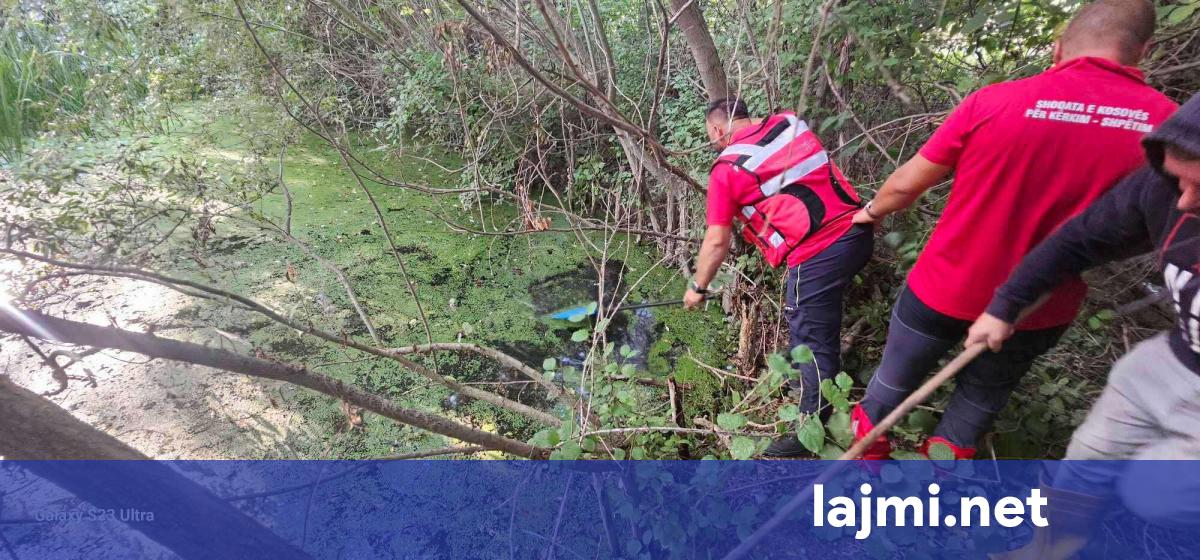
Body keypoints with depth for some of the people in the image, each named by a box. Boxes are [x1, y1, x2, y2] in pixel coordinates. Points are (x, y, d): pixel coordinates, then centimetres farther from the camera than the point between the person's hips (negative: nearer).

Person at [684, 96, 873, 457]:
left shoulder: (726, 169, -2)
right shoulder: (790, 123, 14)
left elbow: (717, 242, 1)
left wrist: (698, 287, 15)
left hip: (818, 254, -7)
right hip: (857, 231, 8)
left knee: (811, 340, 5)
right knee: (817, 324, 26)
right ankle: (812, 379, 45)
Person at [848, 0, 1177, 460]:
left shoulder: (993, 102, -16)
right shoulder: (1166, 125, -11)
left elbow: (906, 184, -7)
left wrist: (873, 211, 12)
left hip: (946, 288, -1)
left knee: (896, 378, 21)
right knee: (985, 392, 25)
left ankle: (864, 454, 40)